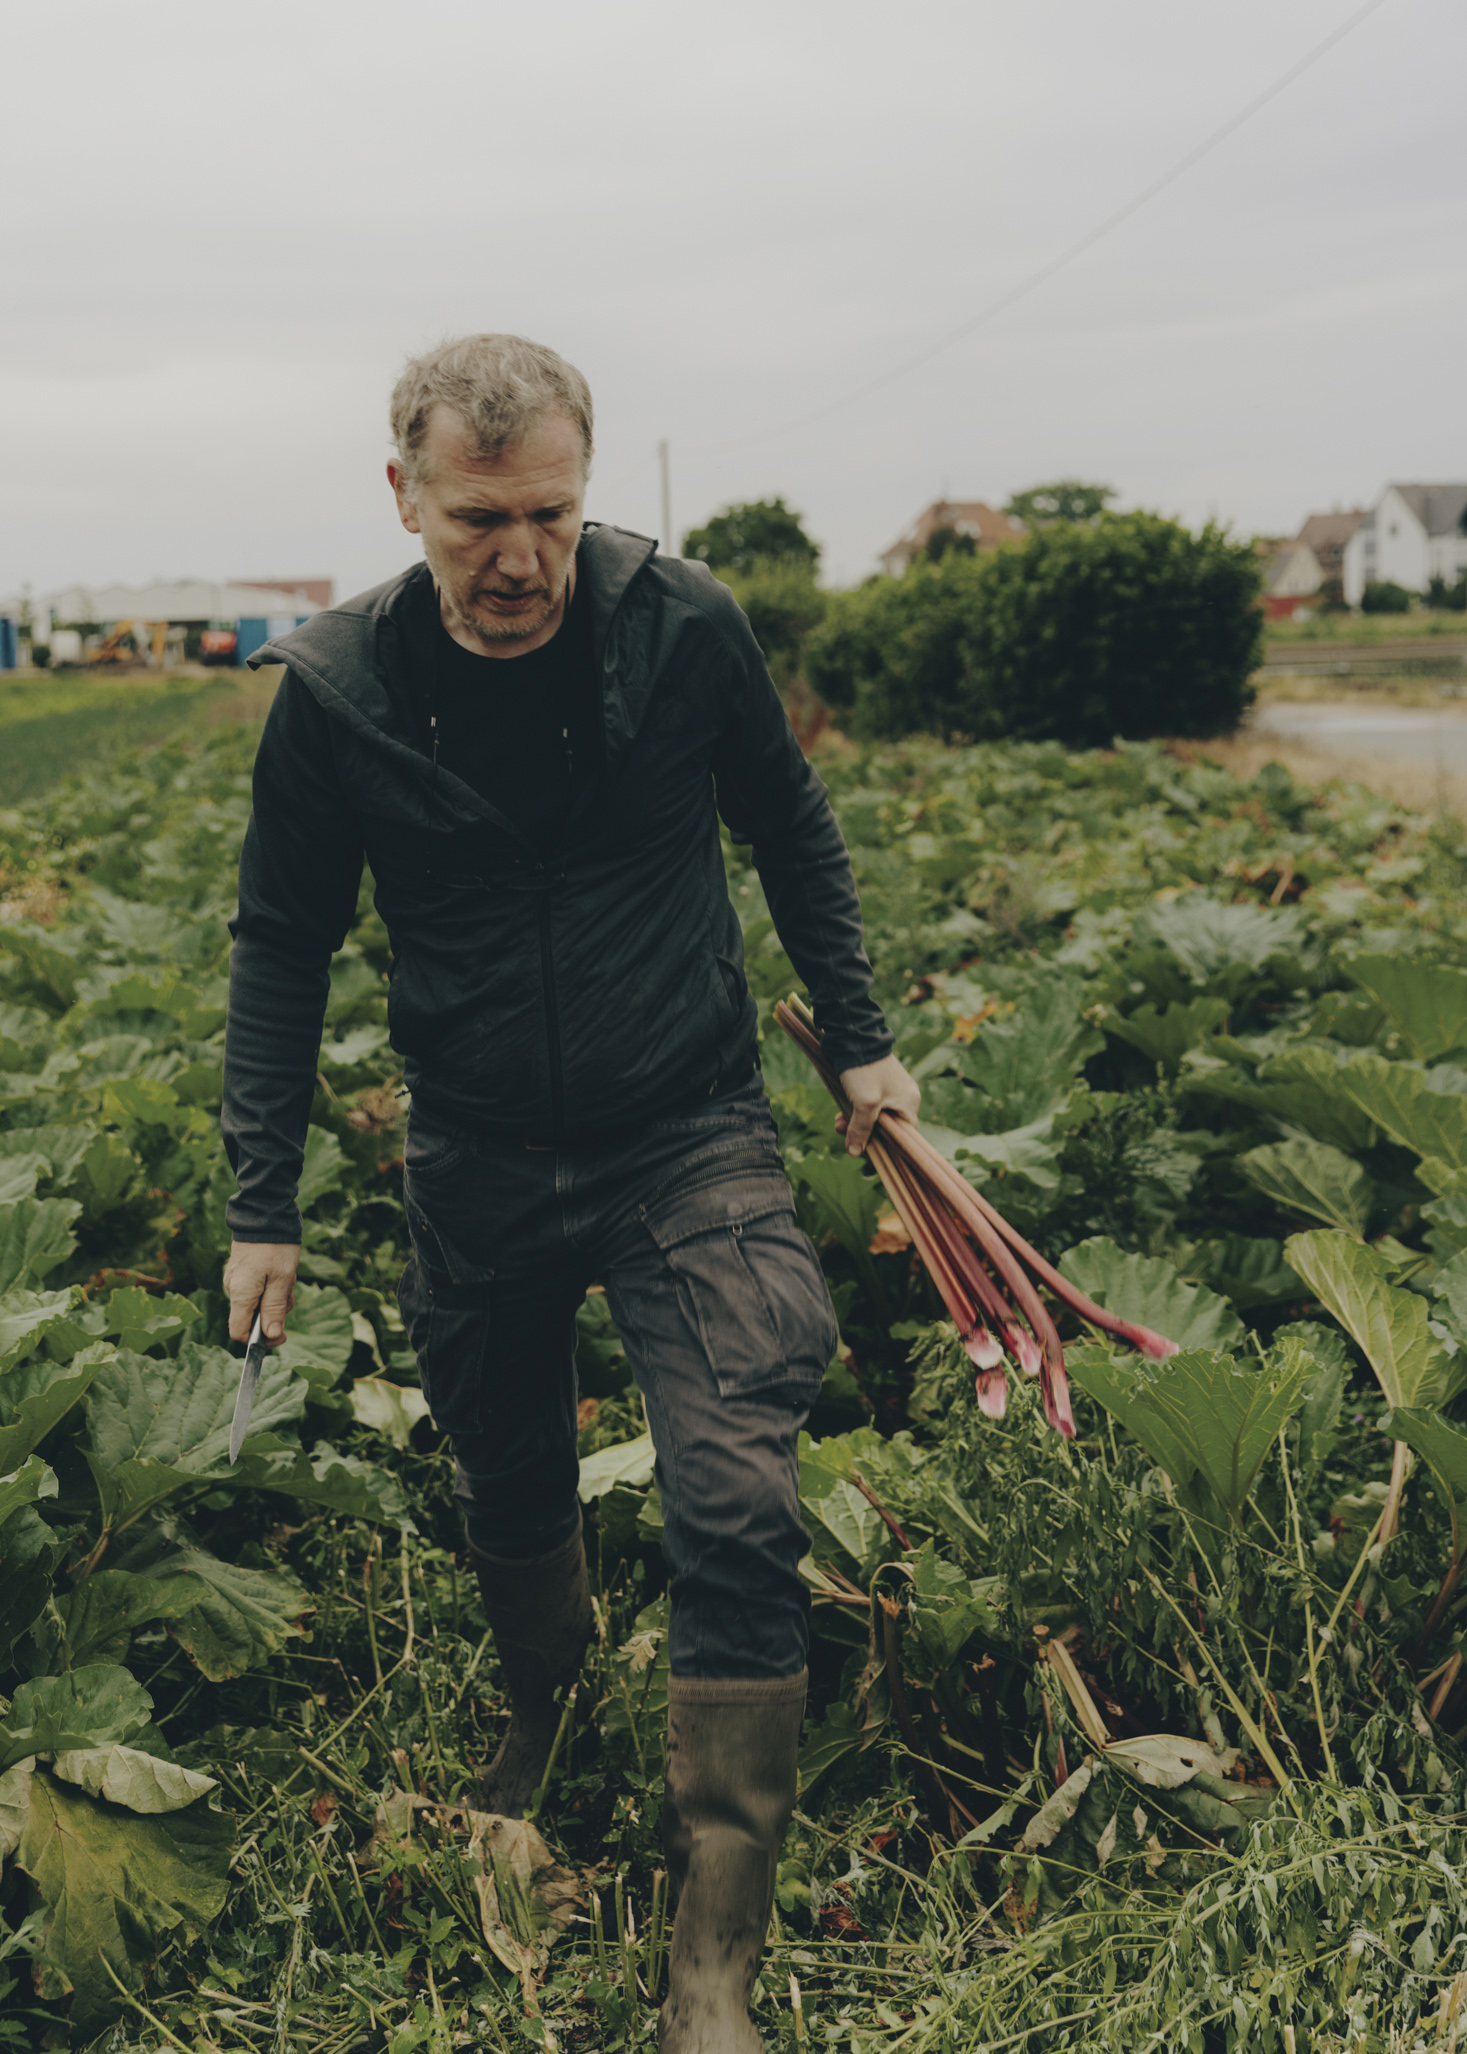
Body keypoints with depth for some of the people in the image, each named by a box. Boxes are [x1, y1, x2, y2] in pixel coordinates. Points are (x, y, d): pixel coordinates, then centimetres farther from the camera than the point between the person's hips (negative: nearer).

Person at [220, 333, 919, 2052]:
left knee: (736, 1518, -10)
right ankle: (545, 1719, 54)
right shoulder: (337, 687, -8)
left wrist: (857, 1039, 9)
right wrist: (263, 1203, 2)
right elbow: (284, 942, 3)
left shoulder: (682, 626, -10)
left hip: (689, 1141, -1)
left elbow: (790, 830, 8)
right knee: (508, 1492, 20)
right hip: (477, 1169, 2)